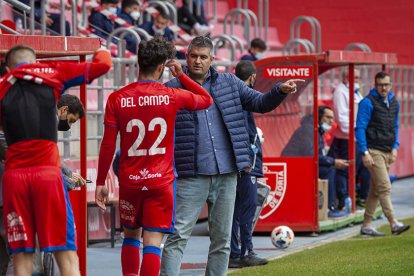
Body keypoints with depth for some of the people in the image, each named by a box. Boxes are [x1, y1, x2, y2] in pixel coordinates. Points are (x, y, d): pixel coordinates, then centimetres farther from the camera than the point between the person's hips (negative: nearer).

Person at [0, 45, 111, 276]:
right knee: (65, 253, 1)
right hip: (47, 172, -2)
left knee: (21, 255, 5)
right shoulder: (52, 73, 9)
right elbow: (103, 65, 11)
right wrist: (102, 51, 30)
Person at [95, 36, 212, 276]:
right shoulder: (171, 97, -5)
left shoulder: (117, 99, -4)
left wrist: (101, 182, 5)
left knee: (131, 236, 19)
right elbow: (207, 100, 14)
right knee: (153, 242, -3)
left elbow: (108, 145, -3)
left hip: (130, 181, 2)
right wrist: (181, 76, 17)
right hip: (161, 181, -2)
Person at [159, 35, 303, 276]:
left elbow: (260, 103, 12)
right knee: (178, 235, -8)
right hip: (191, 176, -4)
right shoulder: (172, 90, -1)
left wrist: (280, 91, -6)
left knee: (222, 238, 10)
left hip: (226, 174, 4)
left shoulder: (229, 83, 11)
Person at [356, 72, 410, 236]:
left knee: (376, 190, 9)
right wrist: (365, 153, -15)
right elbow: (360, 128, -10)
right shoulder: (368, 102, -8)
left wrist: (395, 147, 9)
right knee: (385, 188, -13)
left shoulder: (394, 103, 13)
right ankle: (394, 224, -17)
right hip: (373, 151, -7)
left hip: (387, 152, 7)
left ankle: (366, 226, 14)